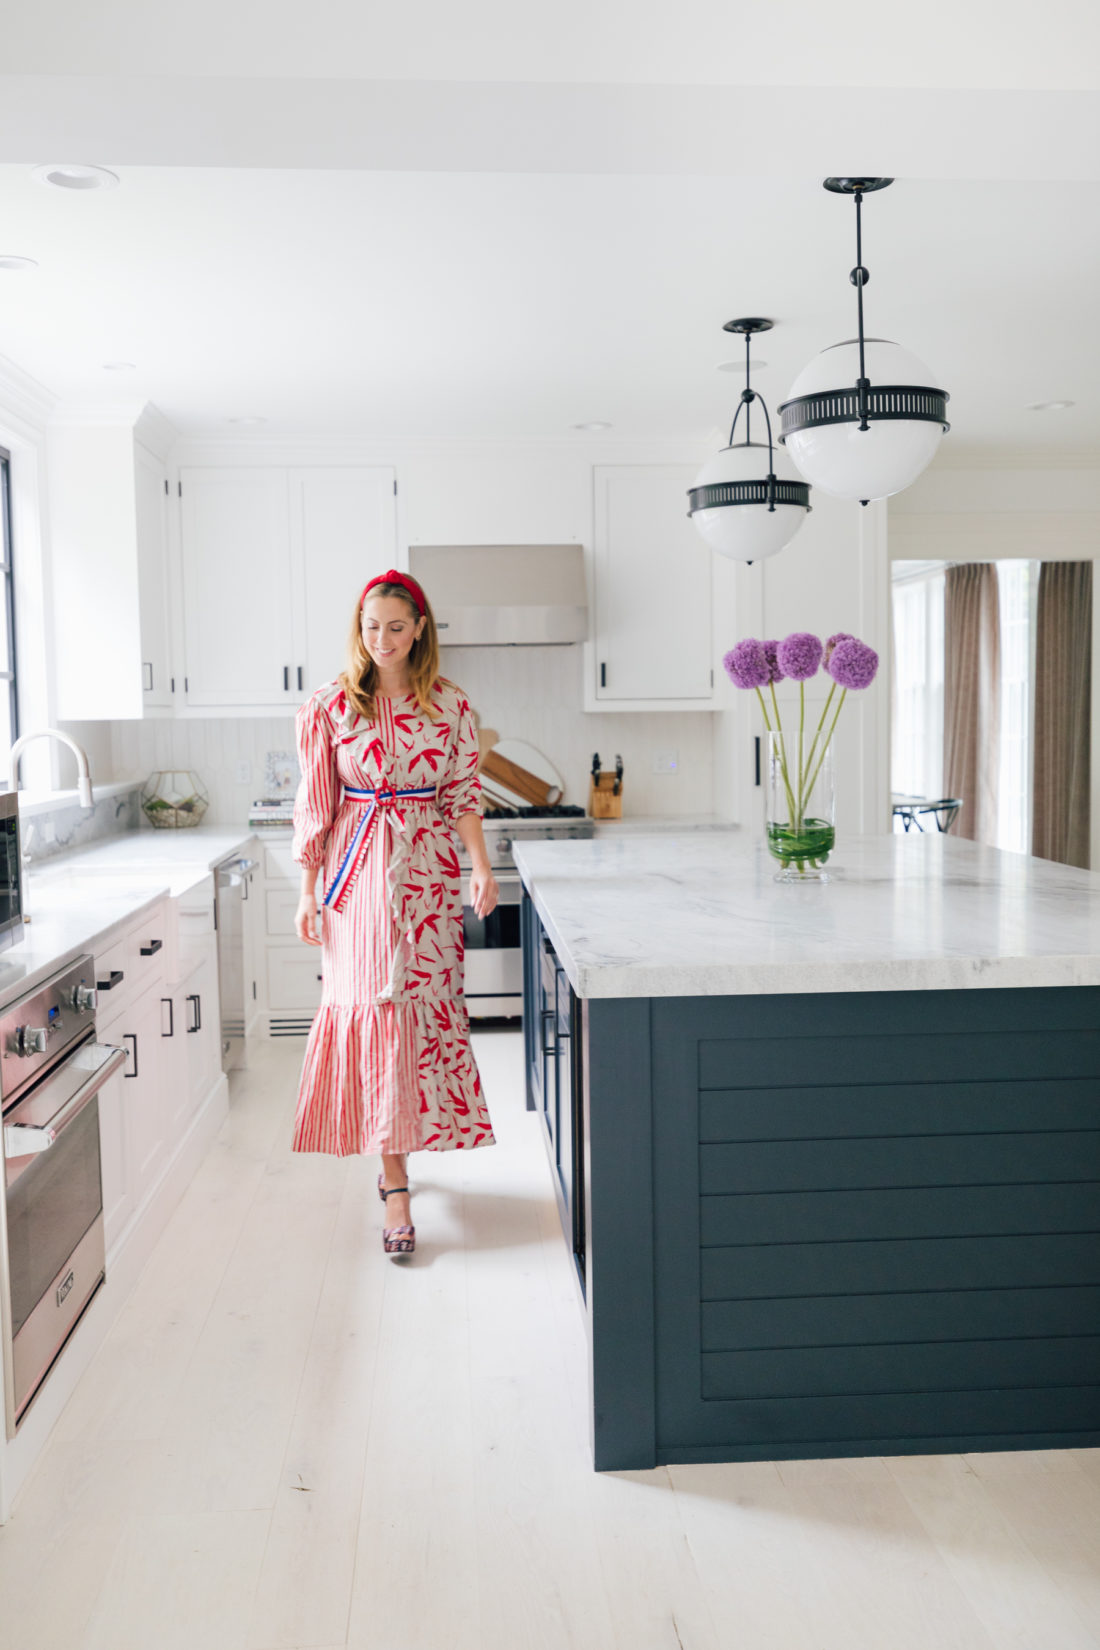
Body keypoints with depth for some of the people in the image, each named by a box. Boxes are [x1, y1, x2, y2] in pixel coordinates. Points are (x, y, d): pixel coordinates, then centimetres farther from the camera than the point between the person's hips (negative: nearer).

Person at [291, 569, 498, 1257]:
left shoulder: (449, 704, 4)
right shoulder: (329, 706, 2)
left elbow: (463, 795, 6)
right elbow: (316, 804, 3)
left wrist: (481, 866, -7)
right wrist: (309, 889, 0)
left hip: (427, 871, 1)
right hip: (358, 871, -1)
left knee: (425, 1006, 2)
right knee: (378, 1008, -5)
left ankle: (395, 1148, 26)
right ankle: (396, 1187, -1)